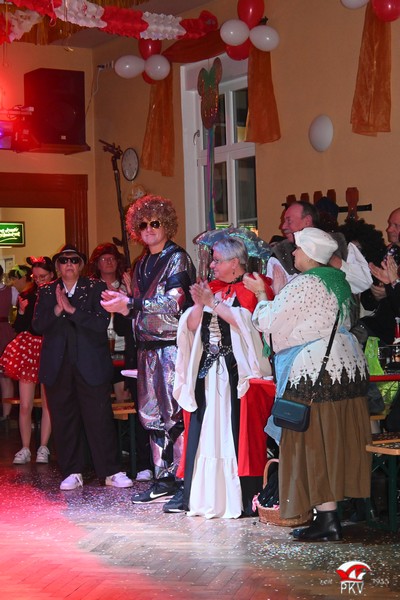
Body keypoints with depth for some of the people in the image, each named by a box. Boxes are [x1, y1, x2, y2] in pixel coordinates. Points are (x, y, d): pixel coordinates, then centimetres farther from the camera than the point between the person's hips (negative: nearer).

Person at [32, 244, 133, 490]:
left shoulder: (96, 288, 4)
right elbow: (38, 325, 1)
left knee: (100, 417, -4)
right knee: (64, 419, 5)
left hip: (90, 365, -3)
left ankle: (111, 471, 2)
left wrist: (72, 309, -15)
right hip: (58, 366, 3)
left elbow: (102, 323, -9)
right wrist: (57, 309, -14)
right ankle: (72, 473, 13)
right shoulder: (46, 291, 12)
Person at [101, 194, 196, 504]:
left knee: (175, 415, -9)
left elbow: (174, 302, -15)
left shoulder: (177, 258, -5)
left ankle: (184, 482, -5)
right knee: (152, 415, 7)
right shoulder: (142, 264, 18)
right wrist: (124, 303, 2)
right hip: (148, 347, 8)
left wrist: (130, 304, -16)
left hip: (173, 345, -8)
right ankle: (164, 480, 13)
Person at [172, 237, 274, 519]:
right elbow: (191, 326, 11)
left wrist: (212, 303, -14)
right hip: (207, 369, 6)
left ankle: (236, 499, -4)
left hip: (236, 371, -6)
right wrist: (199, 304, -7)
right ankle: (203, 496, 8)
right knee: (204, 431, 3)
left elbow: (245, 321, -15)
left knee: (234, 431, -9)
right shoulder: (211, 287, 17)